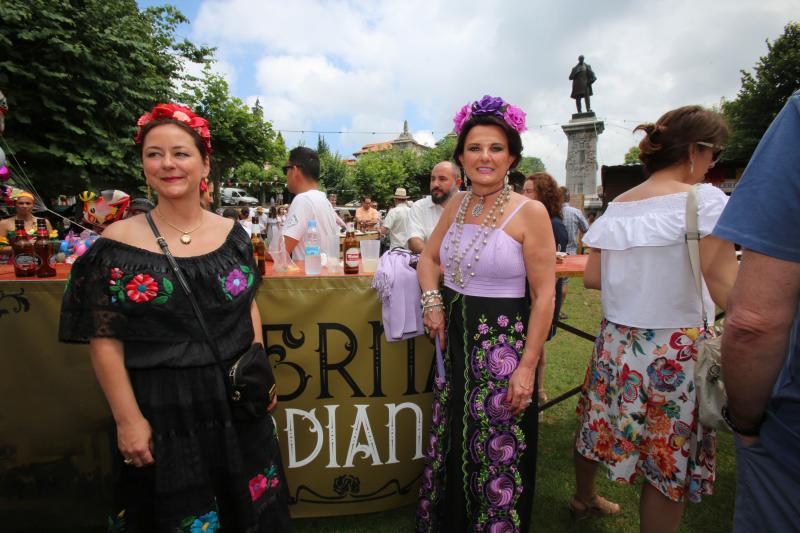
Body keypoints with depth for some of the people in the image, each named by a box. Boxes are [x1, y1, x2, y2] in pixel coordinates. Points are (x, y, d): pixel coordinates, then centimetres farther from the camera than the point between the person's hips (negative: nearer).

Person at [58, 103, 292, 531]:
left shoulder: (231, 233, 0)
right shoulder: (118, 243, -9)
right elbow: (104, 342, -8)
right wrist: (128, 420, -11)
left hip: (238, 400, 3)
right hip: (160, 407, -2)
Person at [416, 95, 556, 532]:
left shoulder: (529, 212, -13)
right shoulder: (456, 204, 4)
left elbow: (544, 295, -13)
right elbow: (429, 257, 16)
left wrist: (527, 366, -15)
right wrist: (432, 301, -3)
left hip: (503, 342, -5)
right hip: (453, 337, 6)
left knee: (497, 454, 9)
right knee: (450, 444, 21)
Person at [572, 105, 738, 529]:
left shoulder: (617, 206, 4)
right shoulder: (704, 200, -13)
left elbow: (592, 277, 3)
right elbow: (726, 293, -18)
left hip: (616, 340, 7)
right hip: (675, 351, -6)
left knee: (596, 425, 23)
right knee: (669, 465, 11)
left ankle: (585, 498, 47)